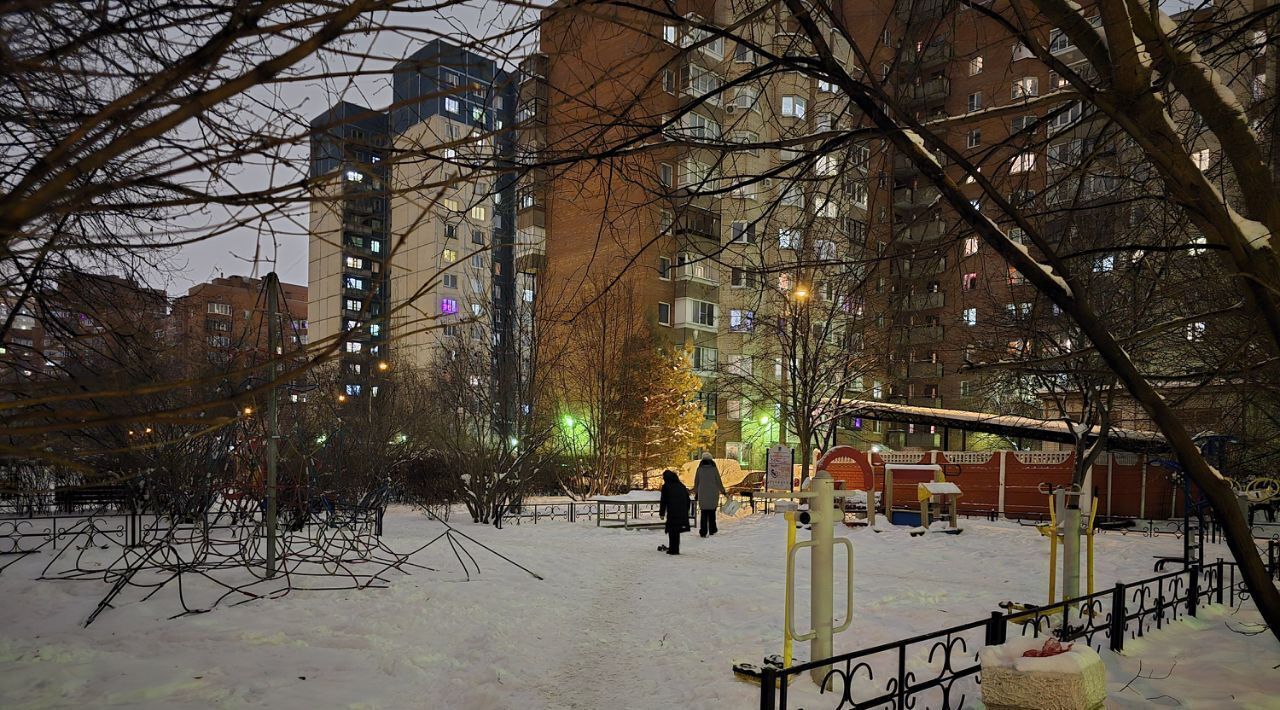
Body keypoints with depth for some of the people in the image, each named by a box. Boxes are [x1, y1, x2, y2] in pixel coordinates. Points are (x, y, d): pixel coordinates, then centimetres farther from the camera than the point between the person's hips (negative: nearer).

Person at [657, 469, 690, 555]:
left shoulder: (666, 486, 0)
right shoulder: (681, 486, 17)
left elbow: (663, 501, -2)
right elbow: (687, 499, 19)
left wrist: (662, 513, 5)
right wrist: (686, 511, 25)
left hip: (672, 512, -5)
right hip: (683, 512, 5)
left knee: (672, 531, 2)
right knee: (676, 531, 15)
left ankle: (673, 549, 0)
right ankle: (674, 549, 19)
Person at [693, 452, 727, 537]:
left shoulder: (700, 469, -3)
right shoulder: (714, 469, -7)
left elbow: (696, 482, 4)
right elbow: (719, 481, -3)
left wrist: (695, 491, 19)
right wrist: (723, 491, 10)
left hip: (702, 494, 1)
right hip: (713, 494, -1)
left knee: (704, 513, 5)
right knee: (712, 512, 14)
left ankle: (703, 532, -2)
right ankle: (712, 530, 20)